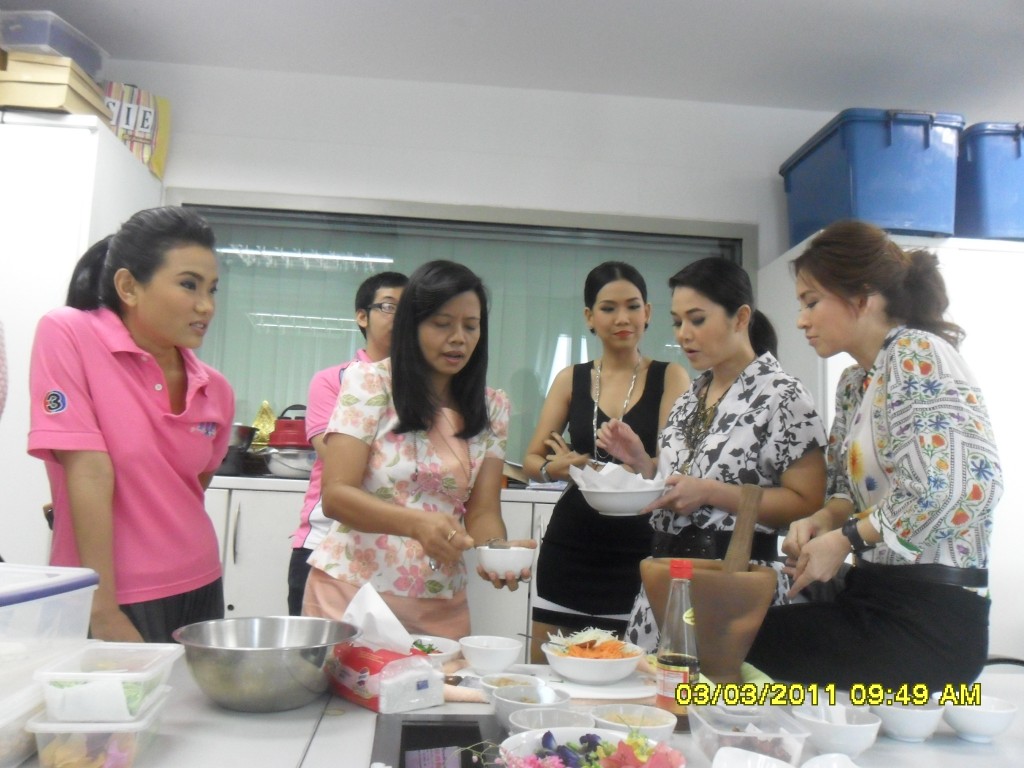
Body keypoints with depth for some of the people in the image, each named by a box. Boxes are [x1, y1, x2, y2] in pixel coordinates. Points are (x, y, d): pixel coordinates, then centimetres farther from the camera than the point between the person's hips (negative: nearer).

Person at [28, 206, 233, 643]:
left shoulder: (215, 390, 2)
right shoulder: (67, 335, -12)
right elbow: (89, 474, -17)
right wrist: (104, 612, -17)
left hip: (198, 591, 5)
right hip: (107, 599, -5)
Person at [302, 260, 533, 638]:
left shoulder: (491, 408, 3)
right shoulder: (368, 381, -7)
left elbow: (483, 511, 0)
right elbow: (335, 494, -13)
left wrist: (500, 550, -22)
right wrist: (417, 523, -29)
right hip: (352, 594, -3)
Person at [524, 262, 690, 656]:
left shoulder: (670, 377, 1)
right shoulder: (570, 379, 8)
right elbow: (531, 460, 9)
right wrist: (555, 468, -13)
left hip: (638, 555, -2)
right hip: (570, 549, 2)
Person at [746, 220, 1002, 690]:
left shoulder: (916, 355, -12)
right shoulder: (854, 383, 14)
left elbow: (965, 485, -26)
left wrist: (844, 539, -17)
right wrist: (823, 521, -2)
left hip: (927, 616, -8)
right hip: (872, 596, 8)